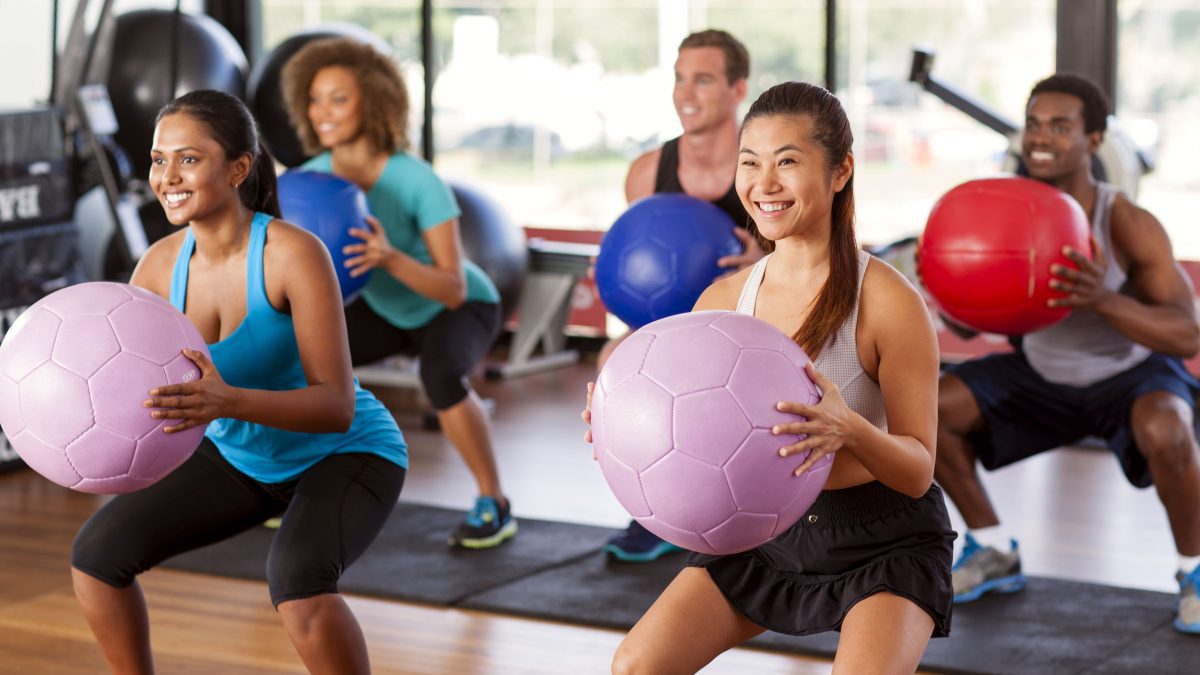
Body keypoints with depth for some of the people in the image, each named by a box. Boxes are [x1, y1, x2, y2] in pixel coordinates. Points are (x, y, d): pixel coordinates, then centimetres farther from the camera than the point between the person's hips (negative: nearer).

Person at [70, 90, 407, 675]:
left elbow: (337, 406, -32)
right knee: (97, 552, -2)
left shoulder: (294, 254, -29)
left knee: (297, 579, -35)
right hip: (241, 456, 6)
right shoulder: (161, 264, -12)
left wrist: (229, 401, -48)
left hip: (347, 454, -6)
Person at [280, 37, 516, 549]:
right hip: (384, 310, 5)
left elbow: (454, 289, -31)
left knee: (439, 373, -36)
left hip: (461, 310, -5)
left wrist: (391, 258, -48)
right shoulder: (311, 177, -18)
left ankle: (494, 504, -15)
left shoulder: (415, 181, -31)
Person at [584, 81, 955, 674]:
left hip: (883, 540, -4)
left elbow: (918, 470, -17)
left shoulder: (888, 301, -18)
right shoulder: (723, 300, -4)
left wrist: (849, 430, -38)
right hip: (765, 529, 5)